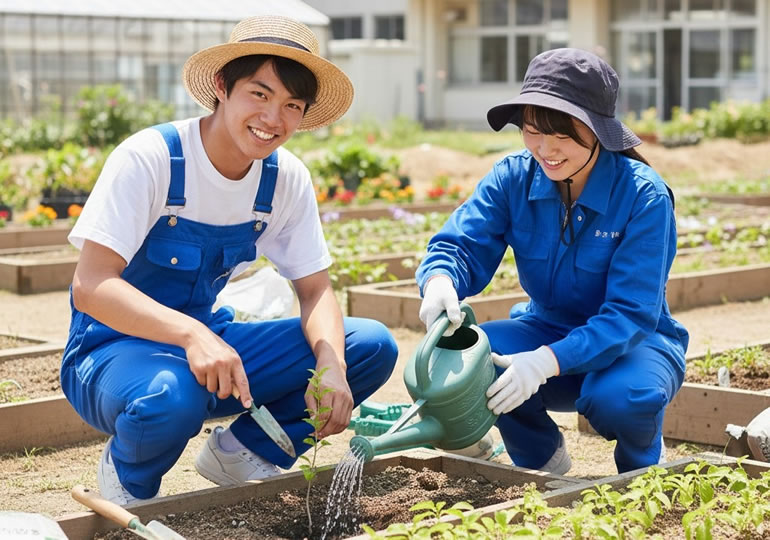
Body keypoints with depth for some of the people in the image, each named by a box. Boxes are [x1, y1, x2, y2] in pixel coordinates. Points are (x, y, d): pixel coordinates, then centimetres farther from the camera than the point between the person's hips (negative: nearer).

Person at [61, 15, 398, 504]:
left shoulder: (287, 179, -4)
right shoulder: (149, 158, -21)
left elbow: (316, 290, -1)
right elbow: (91, 285, -28)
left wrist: (330, 364, -24)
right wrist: (191, 334, -44)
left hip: (209, 340, 6)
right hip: (115, 349, -5)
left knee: (372, 347, -10)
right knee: (171, 394, -41)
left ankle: (241, 450, 8)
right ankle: (127, 475, -5)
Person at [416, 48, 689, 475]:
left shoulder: (643, 195, -22)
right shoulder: (514, 177, -8)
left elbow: (631, 313, -27)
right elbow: (462, 243, -15)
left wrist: (548, 361, -42)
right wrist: (439, 282, -42)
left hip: (637, 341, -4)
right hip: (547, 329, 4)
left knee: (620, 395, -39)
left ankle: (643, 468, 2)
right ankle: (543, 461, 4)